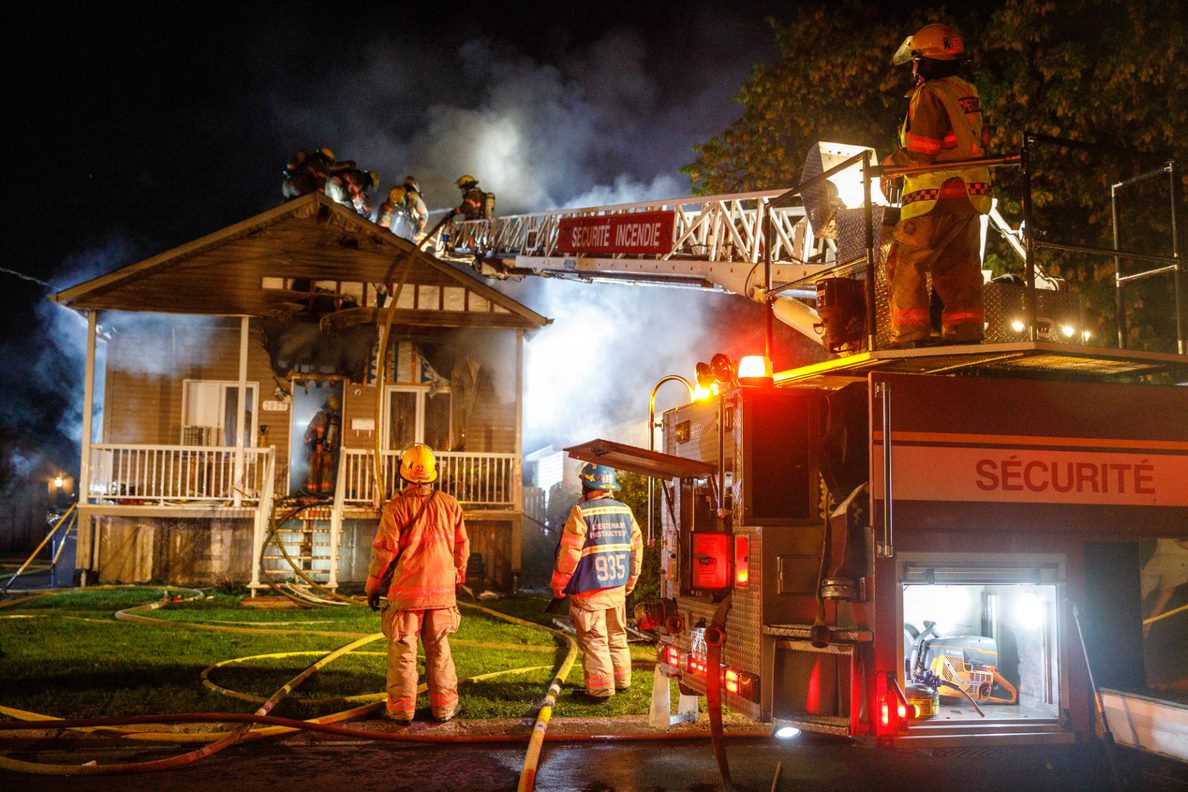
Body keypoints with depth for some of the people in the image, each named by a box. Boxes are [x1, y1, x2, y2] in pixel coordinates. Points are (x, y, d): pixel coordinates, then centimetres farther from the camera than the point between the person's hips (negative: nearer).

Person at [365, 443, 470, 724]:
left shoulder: (396, 507, -10)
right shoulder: (450, 505, 1)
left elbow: (384, 551, -7)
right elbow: (462, 547, 9)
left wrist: (373, 587, 4)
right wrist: (457, 578, 25)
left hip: (405, 590, -3)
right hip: (442, 590, 3)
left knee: (403, 649, 5)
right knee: (439, 650, 12)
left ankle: (401, 708, 7)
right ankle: (444, 706, 16)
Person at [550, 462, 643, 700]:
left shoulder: (581, 512, -14)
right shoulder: (625, 511, 5)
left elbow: (569, 553, -15)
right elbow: (636, 547, 10)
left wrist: (558, 584, -4)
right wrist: (631, 581, 21)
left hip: (589, 590, -6)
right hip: (618, 588, 6)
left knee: (594, 640, 1)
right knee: (617, 635, 19)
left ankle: (600, 688, 3)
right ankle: (621, 679, 30)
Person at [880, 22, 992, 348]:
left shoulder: (929, 95, -11)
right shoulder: (968, 94, 15)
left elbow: (920, 153, -17)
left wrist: (890, 165, 2)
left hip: (937, 198, -8)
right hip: (970, 195, 8)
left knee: (905, 265, -4)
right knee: (959, 268, 10)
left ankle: (909, 336, -8)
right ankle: (965, 333, 9)